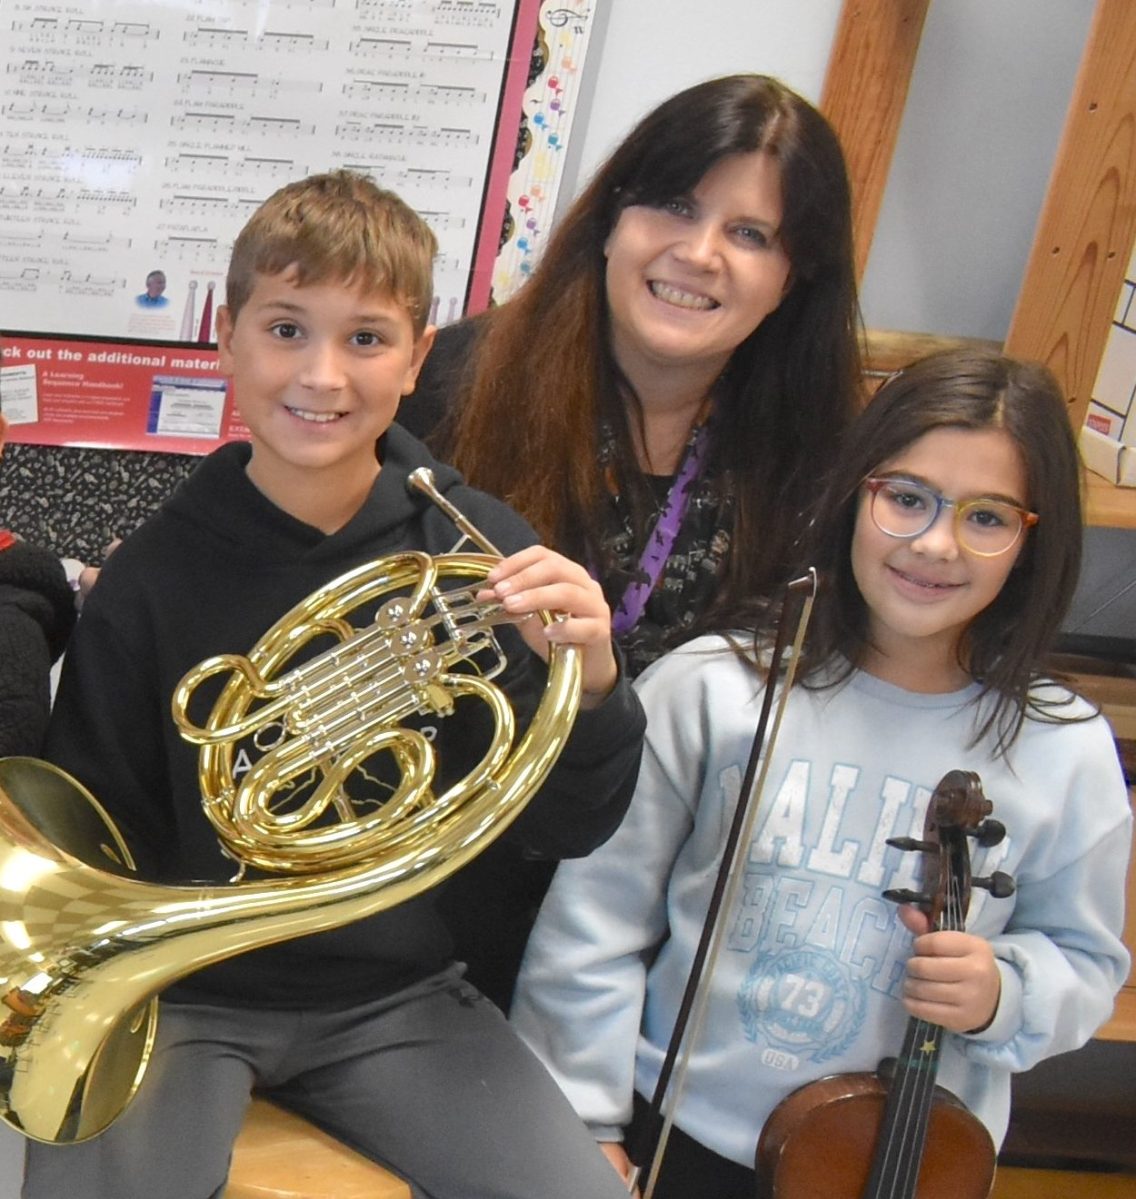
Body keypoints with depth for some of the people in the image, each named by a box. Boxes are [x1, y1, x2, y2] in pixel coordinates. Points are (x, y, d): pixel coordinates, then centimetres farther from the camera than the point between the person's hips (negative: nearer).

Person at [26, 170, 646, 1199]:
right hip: (186, 997, -1)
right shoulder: (156, 573, -9)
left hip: (397, 996, 2)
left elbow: (566, 833, -3)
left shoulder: (477, 550, -6)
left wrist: (591, 687, -22)